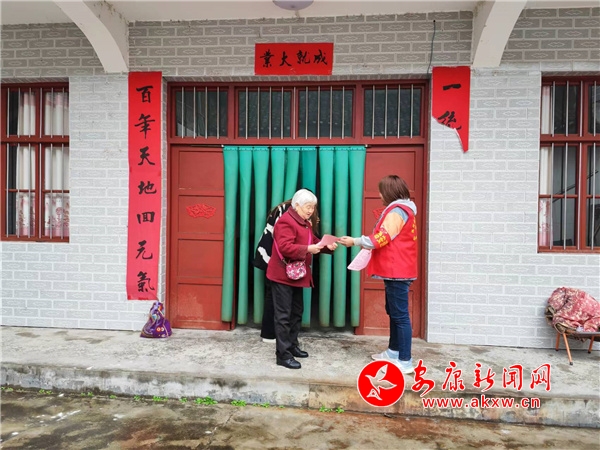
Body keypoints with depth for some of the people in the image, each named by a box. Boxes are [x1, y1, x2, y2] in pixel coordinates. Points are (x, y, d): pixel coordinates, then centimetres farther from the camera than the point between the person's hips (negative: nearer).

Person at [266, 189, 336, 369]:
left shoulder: (305, 223, 15)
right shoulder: (286, 221, -17)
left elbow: (313, 242, 15)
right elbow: (284, 247, -27)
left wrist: (327, 246, -3)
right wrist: (308, 249, -33)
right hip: (283, 275, -10)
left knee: (296, 312, 18)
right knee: (283, 315, -5)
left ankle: (292, 346, 31)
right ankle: (283, 354, 1)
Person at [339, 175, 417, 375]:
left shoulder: (397, 211, -14)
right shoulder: (400, 209, 20)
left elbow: (382, 238, -19)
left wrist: (354, 241, -12)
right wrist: (363, 243, 10)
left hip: (397, 271, -11)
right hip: (395, 270, 11)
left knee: (400, 315, -7)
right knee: (393, 312, 17)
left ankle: (405, 361, -2)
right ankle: (393, 351, 28)